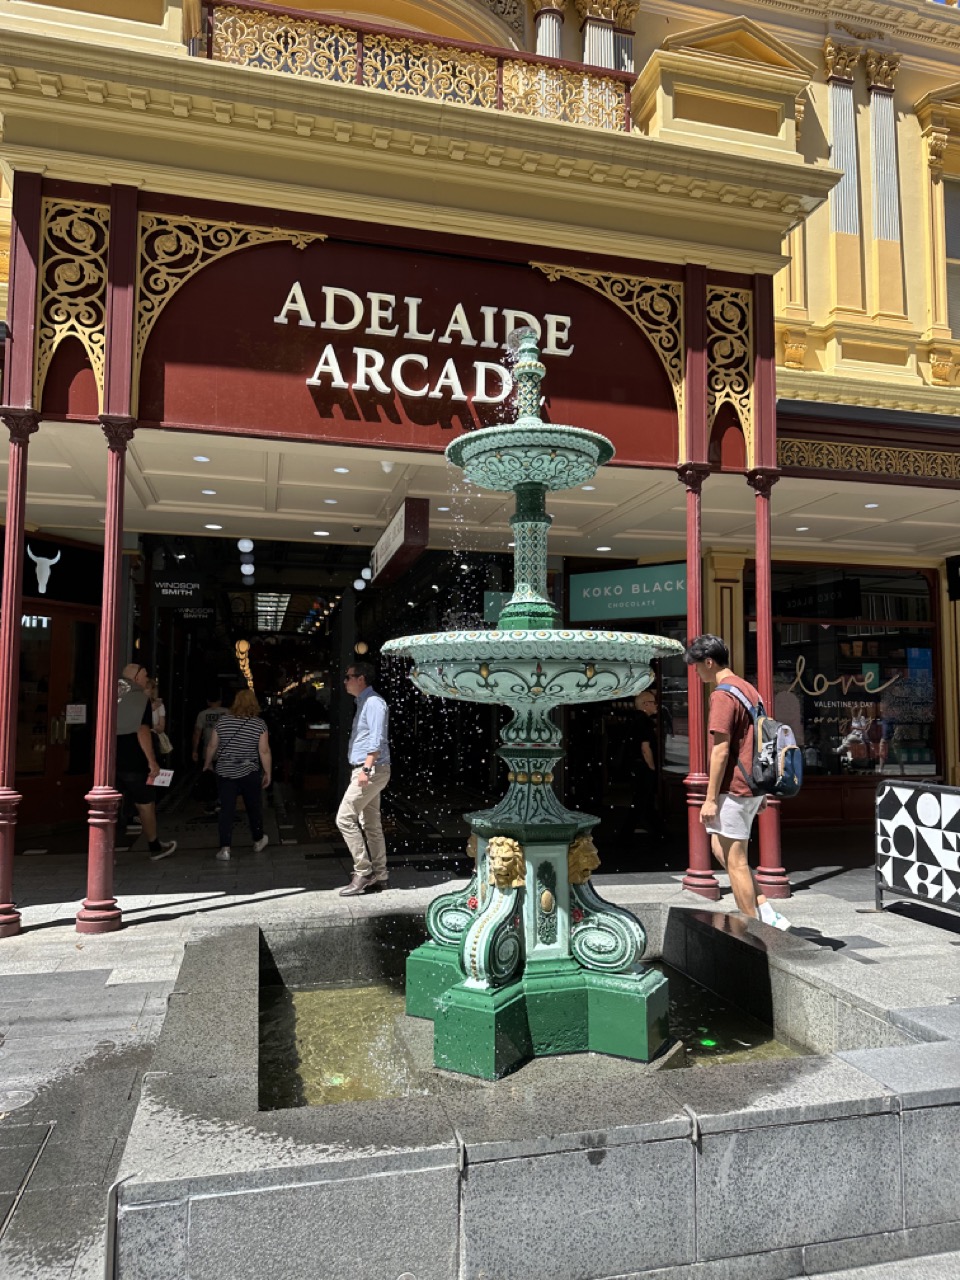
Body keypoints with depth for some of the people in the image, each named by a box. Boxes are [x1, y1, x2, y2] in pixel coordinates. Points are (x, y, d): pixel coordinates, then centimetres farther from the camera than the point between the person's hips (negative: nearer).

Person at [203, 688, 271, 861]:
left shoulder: (222, 721, 0)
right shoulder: (259, 724, -7)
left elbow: (212, 746, 7)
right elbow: (264, 751, -9)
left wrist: (207, 763, 23)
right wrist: (268, 773, 1)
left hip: (224, 772, 1)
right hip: (249, 773, -1)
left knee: (226, 810, 2)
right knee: (254, 808, 15)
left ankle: (225, 849, -5)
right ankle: (258, 841, 30)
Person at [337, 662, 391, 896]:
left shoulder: (373, 702, -13)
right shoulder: (363, 703, 19)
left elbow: (377, 739, -22)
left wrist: (366, 769, -26)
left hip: (371, 770, -10)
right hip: (365, 770, 10)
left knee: (345, 818, -11)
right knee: (371, 824, 11)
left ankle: (363, 872, -6)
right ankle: (379, 876, 16)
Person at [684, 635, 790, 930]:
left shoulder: (722, 695, -15)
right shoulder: (749, 689, 14)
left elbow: (721, 750, -19)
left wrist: (710, 798, -16)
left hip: (733, 789, -10)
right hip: (752, 786, 10)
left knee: (735, 861, 1)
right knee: (720, 849, 18)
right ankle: (767, 914, 15)